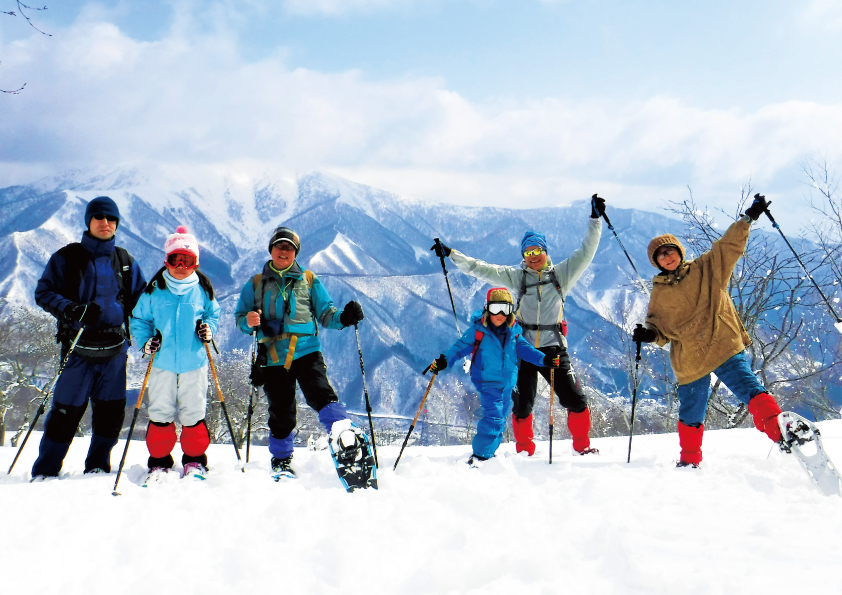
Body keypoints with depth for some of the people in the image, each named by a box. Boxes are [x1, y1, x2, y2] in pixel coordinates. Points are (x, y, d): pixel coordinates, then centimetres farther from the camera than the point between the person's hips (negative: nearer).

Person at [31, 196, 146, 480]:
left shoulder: (125, 261, 11)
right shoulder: (67, 257, 2)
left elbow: (140, 299, 18)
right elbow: (43, 292, 1)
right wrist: (70, 309, -18)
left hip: (114, 348, 3)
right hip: (79, 347, -3)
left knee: (111, 410, 6)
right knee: (66, 410, -2)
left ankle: (98, 466, 23)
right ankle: (45, 470, 12)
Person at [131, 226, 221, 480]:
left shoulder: (202, 289, 2)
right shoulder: (154, 289, 0)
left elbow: (214, 314, 14)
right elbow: (139, 318, 7)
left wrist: (208, 328, -7)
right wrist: (146, 340, -10)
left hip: (194, 363, 0)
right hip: (162, 362, 0)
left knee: (193, 413, 4)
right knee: (160, 413, 4)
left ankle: (194, 460, 20)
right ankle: (159, 461, 19)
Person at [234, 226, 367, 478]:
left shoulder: (308, 280, 14)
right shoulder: (256, 284, 15)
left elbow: (325, 313, 11)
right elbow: (240, 317, 14)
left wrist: (343, 318, -11)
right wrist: (248, 321, -11)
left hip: (307, 351, -1)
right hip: (273, 357, 1)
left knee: (320, 393, -25)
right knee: (281, 413, 7)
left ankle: (344, 433, -32)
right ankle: (281, 459, 24)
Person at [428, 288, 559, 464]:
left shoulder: (513, 333, 4)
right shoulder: (478, 330, -8)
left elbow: (525, 349, 11)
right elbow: (461, 346, -8)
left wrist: (544, 359, 0)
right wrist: (444, 360, -21)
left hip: (507, 383, 6)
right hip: (487, 382, -6)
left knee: (500, 420, 14)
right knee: (494, 417, -19)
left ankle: (488, 453, 29)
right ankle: (479, 457, -15)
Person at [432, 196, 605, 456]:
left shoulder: (561, 274, 6)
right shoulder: (517, 277, 6)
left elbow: (585, 252, 3)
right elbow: (481, 269, 4)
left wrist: (595, 219, -4)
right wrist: (451, 254, -2)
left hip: (554, 347, 0)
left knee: (574, 398, -4)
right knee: (522, 403, 3)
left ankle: (583, 446, 14)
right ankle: (525, 451, 20)